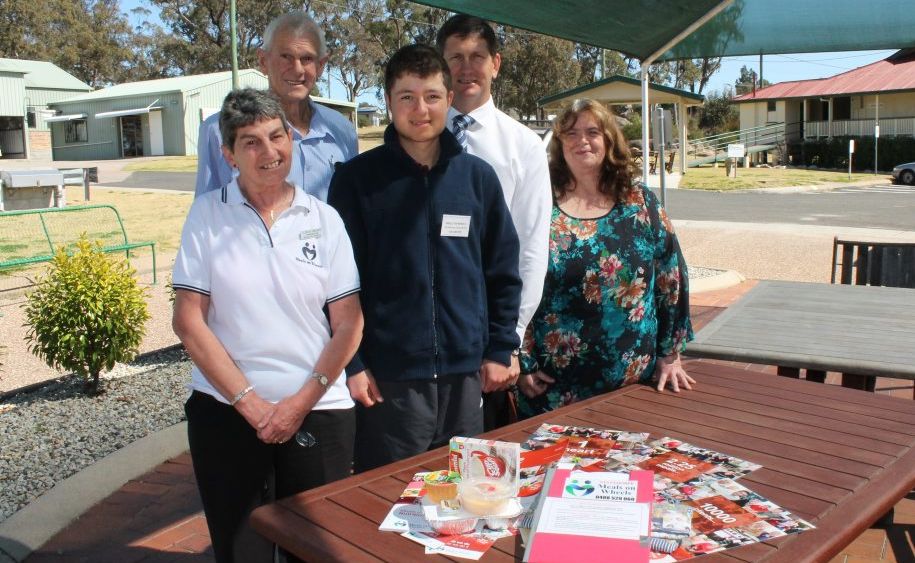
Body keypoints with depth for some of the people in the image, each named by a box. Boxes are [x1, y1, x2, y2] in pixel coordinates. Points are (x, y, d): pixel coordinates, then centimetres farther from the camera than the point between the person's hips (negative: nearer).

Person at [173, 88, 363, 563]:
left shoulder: (323, 218, 2)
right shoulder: (207, 214, -1)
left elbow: (349, 325, 0)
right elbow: (189, 322, -5)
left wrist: (302, 402, -9)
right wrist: (250, 403, -9)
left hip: (319, 415, 1)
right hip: (226, 412, 0)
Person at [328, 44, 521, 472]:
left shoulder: (478, 176, 5)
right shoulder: (357, 178, -3)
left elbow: (503, 270, 9)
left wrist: (500, 348, 5)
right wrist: (351, 363, -9)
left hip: (465, 374, 3)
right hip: (388, 378, -3)